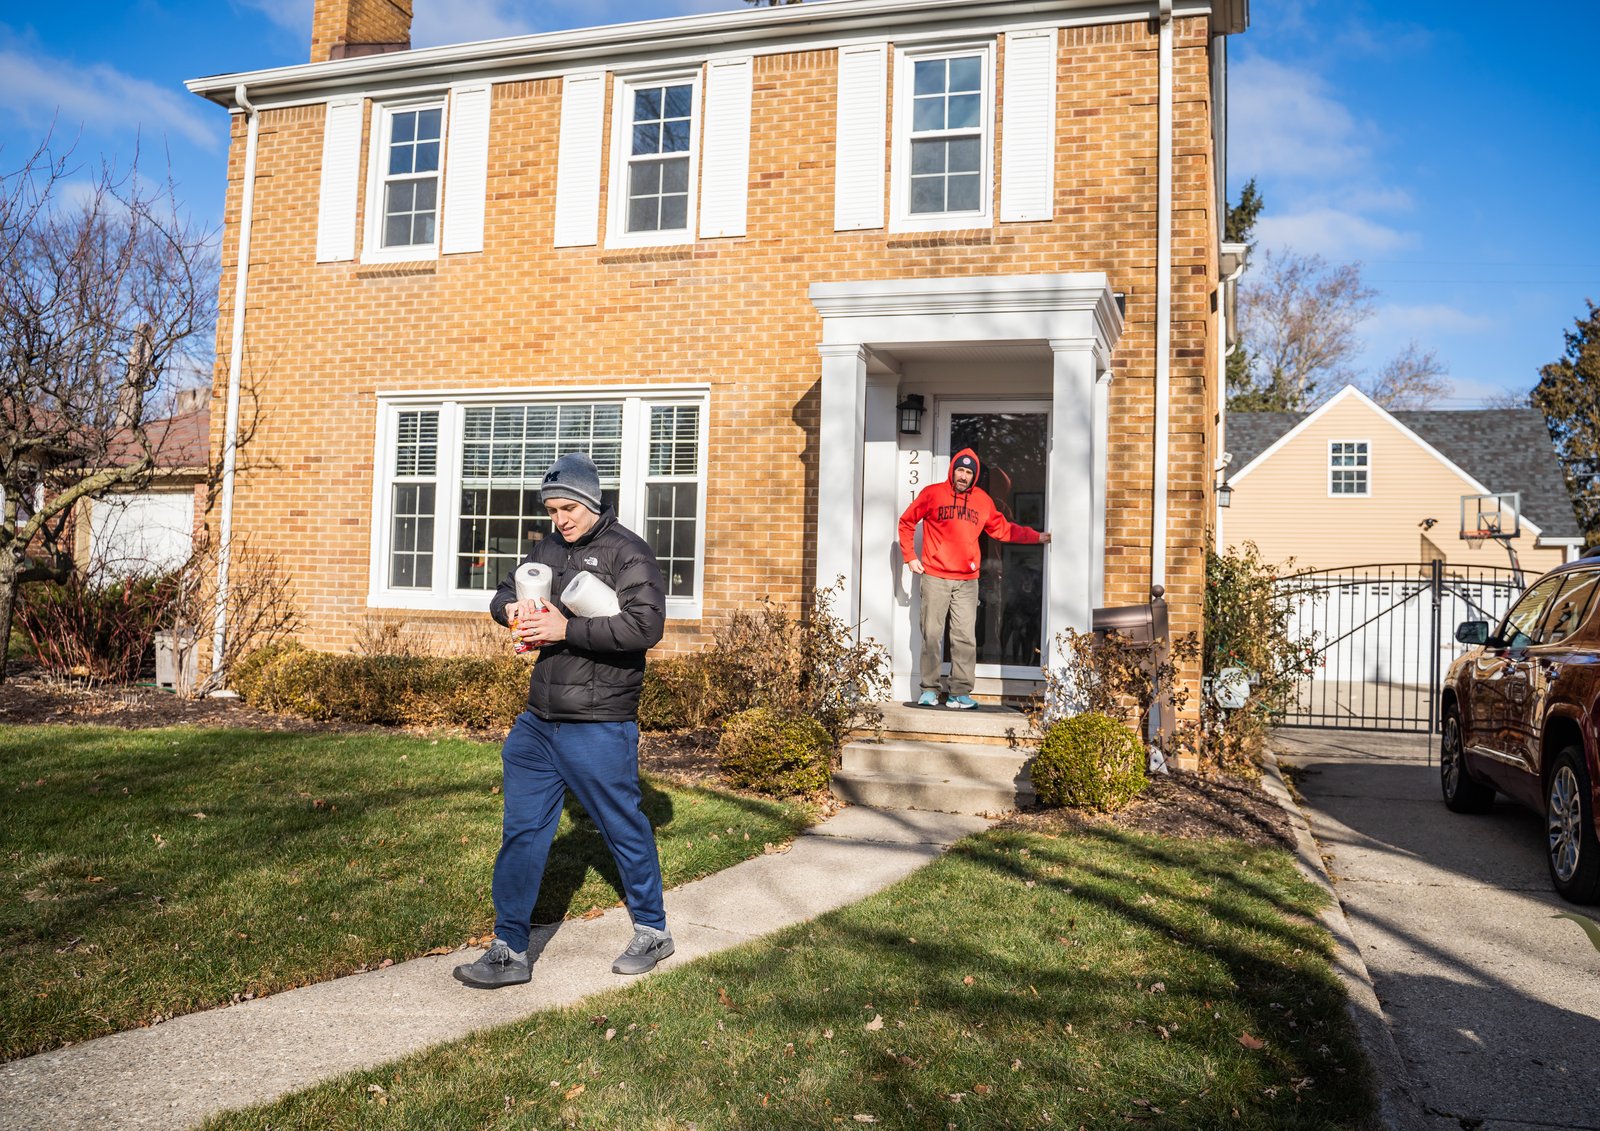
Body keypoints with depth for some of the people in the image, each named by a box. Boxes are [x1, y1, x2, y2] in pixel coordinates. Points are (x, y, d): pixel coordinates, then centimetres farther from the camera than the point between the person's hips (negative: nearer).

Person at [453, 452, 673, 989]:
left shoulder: (627, 552, -10)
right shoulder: (550, 548, 11)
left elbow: (646, 625, -21)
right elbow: (506, 590, 22)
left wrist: (566, 629, -23)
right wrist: (511, 607, -3)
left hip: (599, 727, -7)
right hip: (538, 722, 7)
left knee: (624, 828, 8)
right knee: (522, 831, 7)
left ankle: (653, 932, 28)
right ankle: (509, 951, 17)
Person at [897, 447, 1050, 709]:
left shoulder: (983, 500, 10)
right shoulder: (932, 493, 1)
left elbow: (1003, 529, 19)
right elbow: (906, 522, 9)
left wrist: (1036, 536, 14)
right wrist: (910, 556, 4)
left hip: (967, 582, 2)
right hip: (935, 578, -2)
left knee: (965, 638, -1)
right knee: (932, 635, 0)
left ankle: (959, 693, 2)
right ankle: (929, 690, 7)